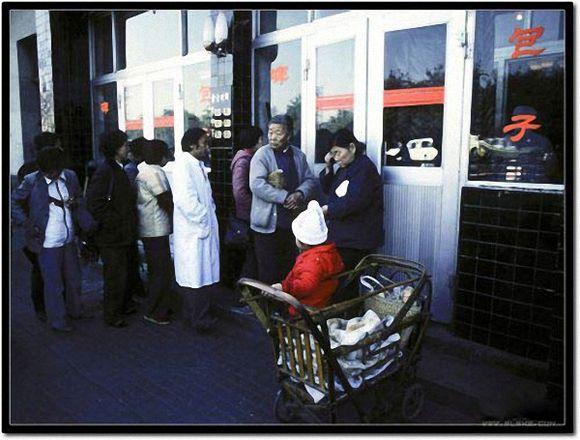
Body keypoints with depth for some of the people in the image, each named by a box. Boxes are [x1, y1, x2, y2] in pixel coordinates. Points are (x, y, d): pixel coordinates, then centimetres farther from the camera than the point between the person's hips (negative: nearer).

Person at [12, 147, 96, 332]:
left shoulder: (70, 176, -1)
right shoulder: (32, 181, -12)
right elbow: (14, 203, -2)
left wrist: (86, 222, -5)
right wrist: (27, 224, -12)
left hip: (69, 240, 5)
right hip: (48, 243, -4)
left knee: (74, 278, 19)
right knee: (53, 284, 7)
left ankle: (74, 310, 40)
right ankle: (56, 320, 24)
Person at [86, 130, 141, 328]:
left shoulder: (119, 169, 14)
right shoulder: (104, 172, -17)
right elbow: (95, 205, -23)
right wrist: (118, 223, -19)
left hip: (126, 235, 9)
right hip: (113, 237, -9)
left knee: (129, 272, 19)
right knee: (116, 277, 1)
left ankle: (126, 305, 37)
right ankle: (112, 315, 17)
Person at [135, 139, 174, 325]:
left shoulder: (143, 169, 13)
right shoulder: (155, 173, -17)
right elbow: (166, 200, -17)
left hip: (147, 229, 11)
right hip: (157, 230, -11)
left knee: (156, 270, 18)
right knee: (163, 271, -3)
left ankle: (156, 308, 29)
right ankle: (155, 312, 6)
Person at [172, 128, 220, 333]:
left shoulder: (198, 165, 15)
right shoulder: (183, 165, -15)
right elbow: (185, 199, -24)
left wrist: (209, 214, 9)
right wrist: (203, 219, -16)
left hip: (204, 229, 9)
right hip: (193, 231, -9)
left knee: (204, 274, 16)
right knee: (195, 276, -1)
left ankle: (201, 314, 28)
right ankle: (199, 319, 11)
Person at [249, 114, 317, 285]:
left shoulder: (299, 155, 11)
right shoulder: (262, 154, -6)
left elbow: (310, 180, 11)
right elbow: (257, 185, -17)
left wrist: (300, 194, -11)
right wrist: (285, 197, -19)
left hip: (293, 221, 5)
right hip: (268, 223, -5)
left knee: (289, 269, 15)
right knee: (268, 272, 1)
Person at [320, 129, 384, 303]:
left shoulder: (365, 168, -13)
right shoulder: (345, 168, 15)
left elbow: (354, 202, -22)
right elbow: (328, 190, 21)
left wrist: (328, 209, -12)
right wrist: (328, 167, 7)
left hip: (356, 241, -9)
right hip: (341, 236, 9)